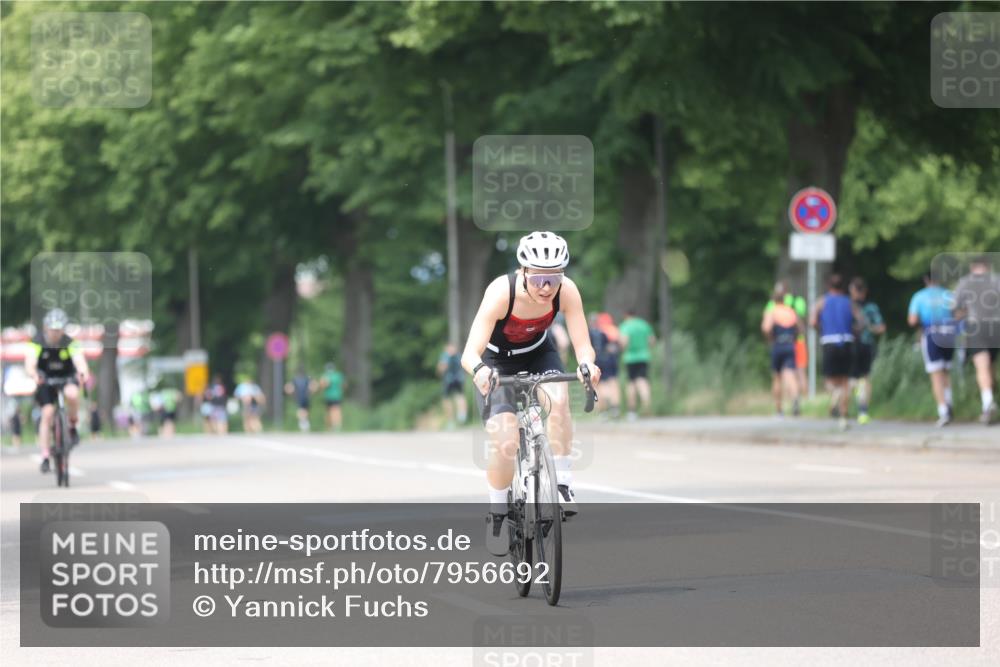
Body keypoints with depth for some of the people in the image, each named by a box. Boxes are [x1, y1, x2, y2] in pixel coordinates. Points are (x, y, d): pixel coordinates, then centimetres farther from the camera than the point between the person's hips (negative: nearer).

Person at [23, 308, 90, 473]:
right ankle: (45, 457, -10)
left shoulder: (70, 344, -21)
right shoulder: (37, 343, -21)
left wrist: (83, 372, -59)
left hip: (67, 378, -1)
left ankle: (72, 426, -9)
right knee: (47, 413, -16)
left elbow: (79, 360, -36)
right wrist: (34, 375, -57)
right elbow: (30, 364, -34)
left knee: (72, 394, -35)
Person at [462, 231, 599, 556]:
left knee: (558, 399, -31)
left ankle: (562, 483, -17)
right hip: (497, 361, -2)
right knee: (504, 443, -19)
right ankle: (497, 515, 4)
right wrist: (479, 370, -63)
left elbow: (583, 346, -30)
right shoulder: (502, 292, -36)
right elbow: (469, 353, -41)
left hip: (538, 354, 2)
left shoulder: (566, 291, -29)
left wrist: (587, 365, -53)